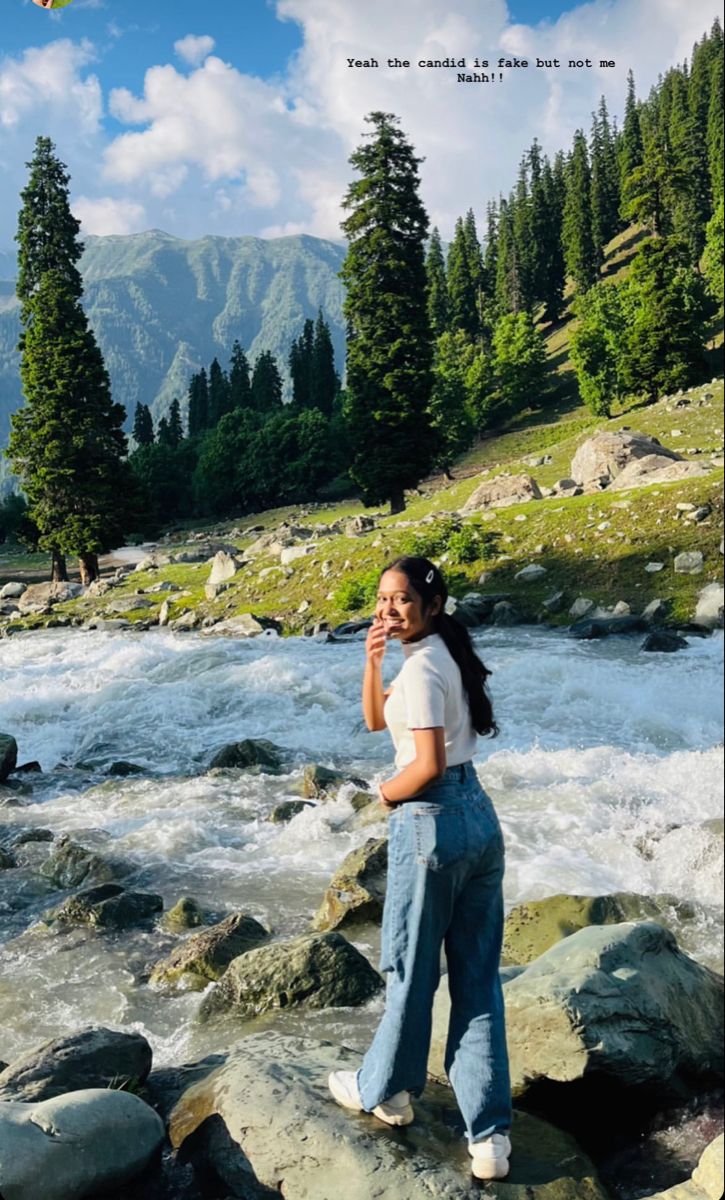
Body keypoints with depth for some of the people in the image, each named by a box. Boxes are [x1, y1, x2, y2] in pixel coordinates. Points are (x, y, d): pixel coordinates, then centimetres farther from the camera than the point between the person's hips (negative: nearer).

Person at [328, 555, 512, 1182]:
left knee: (412, 968, 11)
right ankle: (490, 1133, 16)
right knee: (477, 976, 10)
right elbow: (376, 719, 18)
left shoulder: (421, 667, -17)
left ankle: (384, 1090, 33)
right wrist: (372, 661, 3)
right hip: (480, 818, 9)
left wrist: (386, 795, -4)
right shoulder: (447, 655, 12)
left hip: (432, 824, -9)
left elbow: (428, 765, -22)